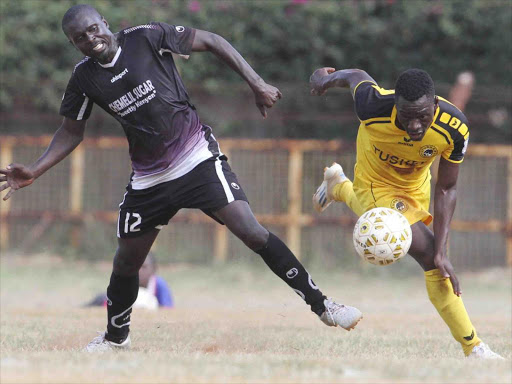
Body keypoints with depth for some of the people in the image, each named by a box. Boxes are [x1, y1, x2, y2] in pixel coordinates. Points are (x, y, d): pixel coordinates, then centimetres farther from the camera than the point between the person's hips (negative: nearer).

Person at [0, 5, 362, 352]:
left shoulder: (146, 38, -12)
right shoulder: (85, 78, -2)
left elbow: (211, 41, -6)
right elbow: (72, 131, 11)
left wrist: (257, 84, -12)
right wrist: (33, 172, -1)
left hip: (198, 159, -4)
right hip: (149, 177, 4)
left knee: (251, 231, -18)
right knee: (126, 263, 10)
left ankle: (321, 305, -11)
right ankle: (116, 337, 37)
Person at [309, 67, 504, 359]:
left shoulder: (455, 128, -33)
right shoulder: (374, 107, -39)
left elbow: (446, 189, -20)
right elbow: (356, 77, -15)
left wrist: (442, 250, -25)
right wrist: (328, 78, 7)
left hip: (415, 185, 4)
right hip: (376, 185, -4)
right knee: (431, 259, -20)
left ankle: (339, 187, 61)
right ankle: (473, 348, -10)